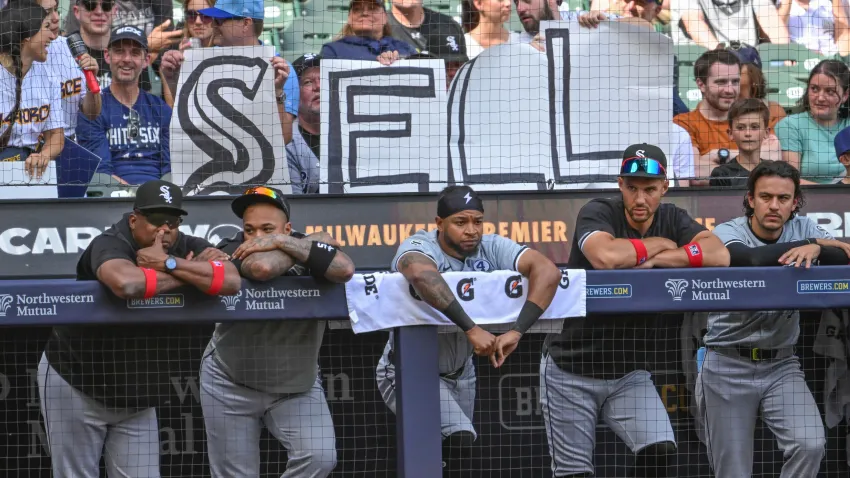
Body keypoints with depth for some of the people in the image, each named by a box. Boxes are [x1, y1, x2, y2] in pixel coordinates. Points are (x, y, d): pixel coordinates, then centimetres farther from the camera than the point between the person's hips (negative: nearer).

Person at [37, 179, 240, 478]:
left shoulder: (186, 248, -6)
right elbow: (126, 283, -45)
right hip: (75, 384, -5)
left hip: (136, 394, 5)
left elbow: (231, 281, -24)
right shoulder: (110, 244, -21)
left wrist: (169, 263, -30)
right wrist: (189, 274, -27)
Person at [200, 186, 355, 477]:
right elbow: (261, 268, -37)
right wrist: (300, 249, -19)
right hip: (231, 384, -1)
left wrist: (282, 243, -28)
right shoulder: (232, 251, -14)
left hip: (298, 386, 1)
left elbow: (345, 269, -31)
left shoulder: (302, 244, -10)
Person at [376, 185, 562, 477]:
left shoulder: (491, 248, -14)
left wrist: (516, 332, -41)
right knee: (459, 439, -23)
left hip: (460, 372, 6)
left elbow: (548, 272, -28)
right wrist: (472, 329, -54)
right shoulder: (419, 247, -24)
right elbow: (422, 274, -49)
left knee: (455, 452, 15)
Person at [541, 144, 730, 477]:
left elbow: (719, 255, -18)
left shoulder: (672, 219, 0)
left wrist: (657, 260, -25)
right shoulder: (598, 213, -12)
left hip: (630, 373, 3)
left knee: (660, 450, -17)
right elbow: (607, 256, -35)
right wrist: (659, 244, -18)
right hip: (571, 370, -3)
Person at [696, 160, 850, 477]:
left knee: (811, 444, -21)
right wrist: (816, 244, -21)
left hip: (781, 365, 2)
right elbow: (756, 260, -31)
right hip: (728, 367, -2)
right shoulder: (727, 233, -9)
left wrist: (816, 248, -32)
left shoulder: (803, 229, 2)